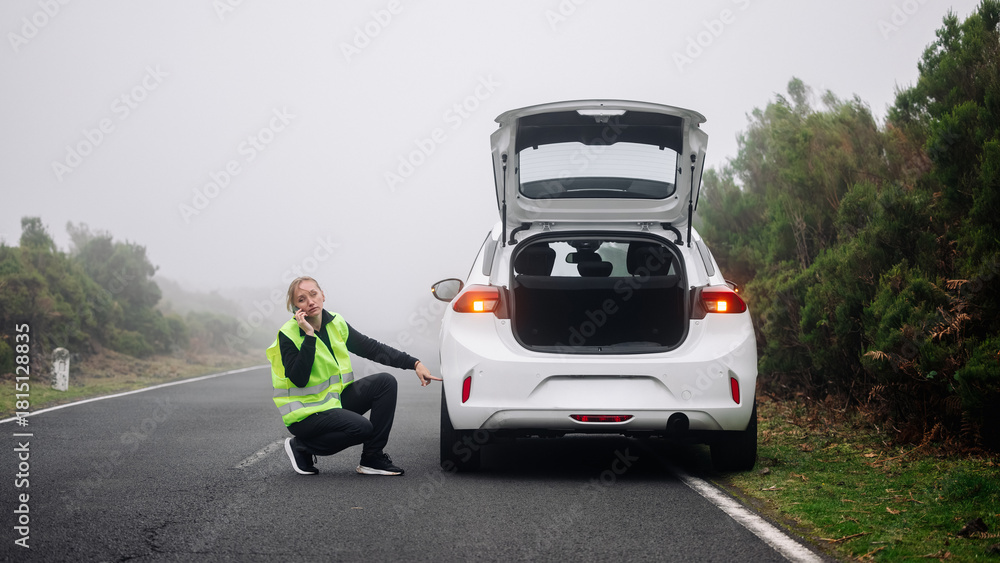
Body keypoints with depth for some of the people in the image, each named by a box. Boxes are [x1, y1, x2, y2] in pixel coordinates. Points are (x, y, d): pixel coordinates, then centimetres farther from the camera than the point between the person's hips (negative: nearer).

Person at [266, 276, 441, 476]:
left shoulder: (336, 324, 3)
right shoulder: (288, 335, -15)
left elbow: (371, 348, 5)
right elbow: (299, 379, -25)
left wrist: (414, 364, -1)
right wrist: (309, 336, -28)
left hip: (336, 399, 7)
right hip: (306, 413, -7)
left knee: (385, 382, -8)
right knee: (362, 428, -28)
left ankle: (372, 459, -6)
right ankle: (301, 447, -5)